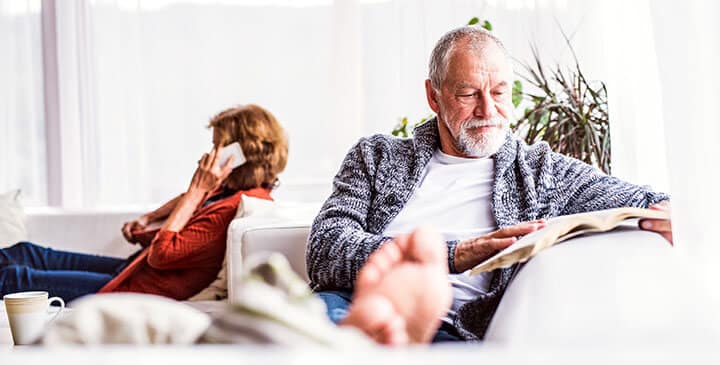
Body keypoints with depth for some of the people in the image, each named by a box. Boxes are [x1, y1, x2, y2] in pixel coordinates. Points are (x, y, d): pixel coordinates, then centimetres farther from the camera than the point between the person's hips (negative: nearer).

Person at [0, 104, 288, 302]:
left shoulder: (230, 210, -30)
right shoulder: (231, 189, 0)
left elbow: (161, 253, -27)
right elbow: (187, 200, 24)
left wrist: (199, 188, -26)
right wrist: (147, 218, 11)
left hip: (141, 291, -10)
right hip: (134, 267, 10)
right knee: (26, 253, 17)